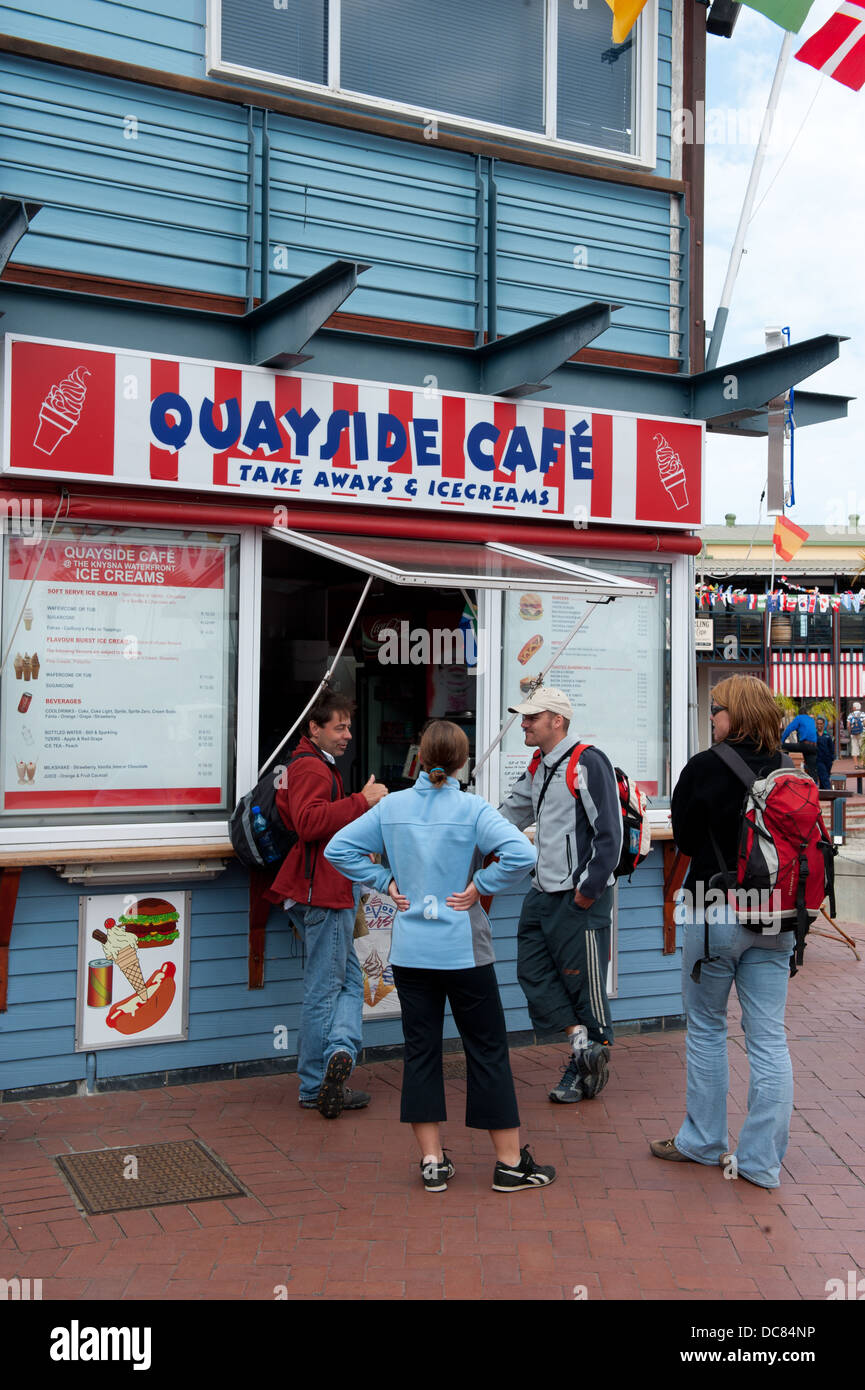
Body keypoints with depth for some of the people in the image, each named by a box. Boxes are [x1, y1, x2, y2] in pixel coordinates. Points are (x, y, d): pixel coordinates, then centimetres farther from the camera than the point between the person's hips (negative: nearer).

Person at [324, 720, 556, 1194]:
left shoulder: (391, 806, 0)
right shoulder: (472, 809, -10)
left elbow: (338, 849, 2)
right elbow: (521, 853, -23)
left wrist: (386, 881, 3)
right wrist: (480, 886, -11)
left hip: (410, 952, 3)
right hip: (462, 950, -3)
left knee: (420, 1049, 11)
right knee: (487, 1051, 7)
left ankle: (432, 1162, 16)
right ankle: (510, 1162, 14)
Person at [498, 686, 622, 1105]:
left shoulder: (589, 763, -13)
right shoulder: (538, 767, 13)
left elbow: (610, 832, -16)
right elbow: (511, 812, 27)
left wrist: (590, 888, -16)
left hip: (580, 898, -9)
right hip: (542, 893, 9)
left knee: (584, 981, 1)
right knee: (533, 972, 6)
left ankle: (586, 1067, 15)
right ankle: (579, 1039, 16)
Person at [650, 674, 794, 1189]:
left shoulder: (705, 768, -11)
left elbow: (684, 837, -1)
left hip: (716, 910, -4)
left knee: (706, 1028, 13)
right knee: (769, 1038, 7)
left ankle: (704, 1141, 24)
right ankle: (762, 1160, 13)